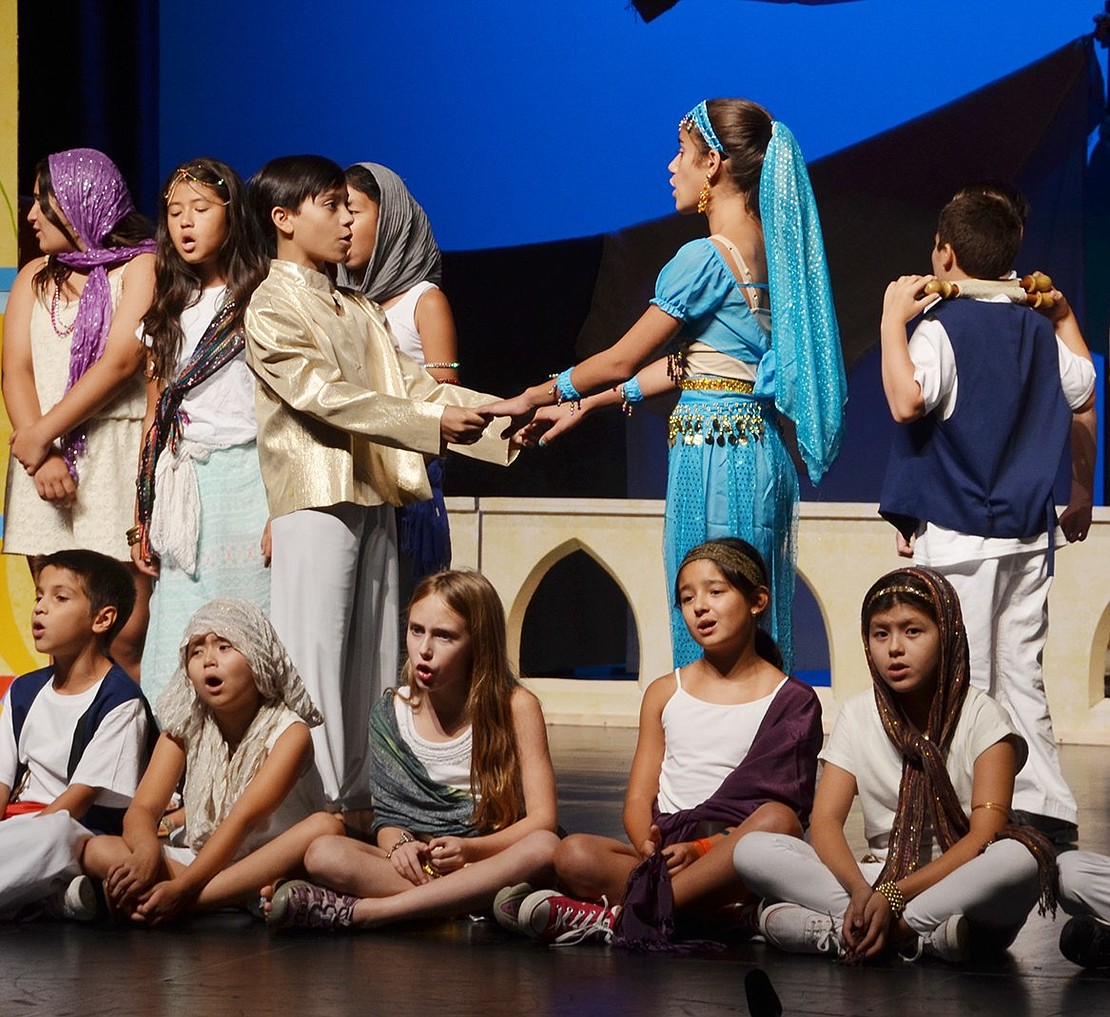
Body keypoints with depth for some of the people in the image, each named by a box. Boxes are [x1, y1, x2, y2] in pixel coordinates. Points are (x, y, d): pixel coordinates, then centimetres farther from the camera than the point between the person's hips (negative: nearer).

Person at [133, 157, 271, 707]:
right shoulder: (167, 311, 17)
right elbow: (154, 417, 17)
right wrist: (142, 517, 11)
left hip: (246, 472, -5)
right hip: (180, 489, 5)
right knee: (181, 651, 0)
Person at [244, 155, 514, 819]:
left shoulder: (361, 311, 21)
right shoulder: (271, 309, -5)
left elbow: (410, 385, 13)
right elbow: (328, 397, -17)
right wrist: (435, 423, -24)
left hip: (375, 497, 8)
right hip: (315, 497, -8)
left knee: (375, 657, 7)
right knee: (317, 658, -9)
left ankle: (364, 798, 10)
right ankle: (320, 804, -9)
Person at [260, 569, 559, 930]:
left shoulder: (516, 706, -3)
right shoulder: (392, 712, 7)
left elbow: (541, 819, -7)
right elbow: (387, 814, 9)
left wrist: (471, 849, -22)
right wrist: (399, 844, -15)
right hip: (418, 866, 2)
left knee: (543, 848, -38)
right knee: (324, 853, -24)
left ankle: (356, 912, -36)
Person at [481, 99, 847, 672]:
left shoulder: (706, 258, -14)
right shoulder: (769, 248, 11)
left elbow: (622, 360, -7)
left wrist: (536, 398, 8)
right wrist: (585, 403, 21)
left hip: (712, 453, -9)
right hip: (761, 450, 9)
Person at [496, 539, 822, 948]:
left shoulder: (791, 700, 7)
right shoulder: (665, 693, 18)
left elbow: (779, 807, -4)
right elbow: (639, 797, 11)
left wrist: (701, 849, -19)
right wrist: (649, 846, -14)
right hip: (662, 853, 2)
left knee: (777, 821, -37)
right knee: (574, 855, -26)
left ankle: (618, 917, -38)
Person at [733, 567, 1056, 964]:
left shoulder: (980, 716, -1)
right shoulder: (858, 716, 9)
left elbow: (984, 837, -11)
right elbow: (826, 820, -1)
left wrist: (896, 896, -24)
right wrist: (860, 891, -23)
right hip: (879, 882, 3)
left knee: (1021, 857, -38)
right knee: (752, 851, -19)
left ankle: (839, 931, -32)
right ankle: (922, 935, -29)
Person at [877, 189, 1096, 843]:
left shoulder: (942, 328, -11)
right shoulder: (1039, 330, 10)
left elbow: (908, 399, -28)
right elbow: (1082, 393, 26)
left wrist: (893, 321, -18)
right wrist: (1064, 318, 34)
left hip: (959, 535, -6)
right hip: (1029, 532, 6)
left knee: (963, 683, -2)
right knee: (1021, 676, 11)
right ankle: (1044, 806, 7)